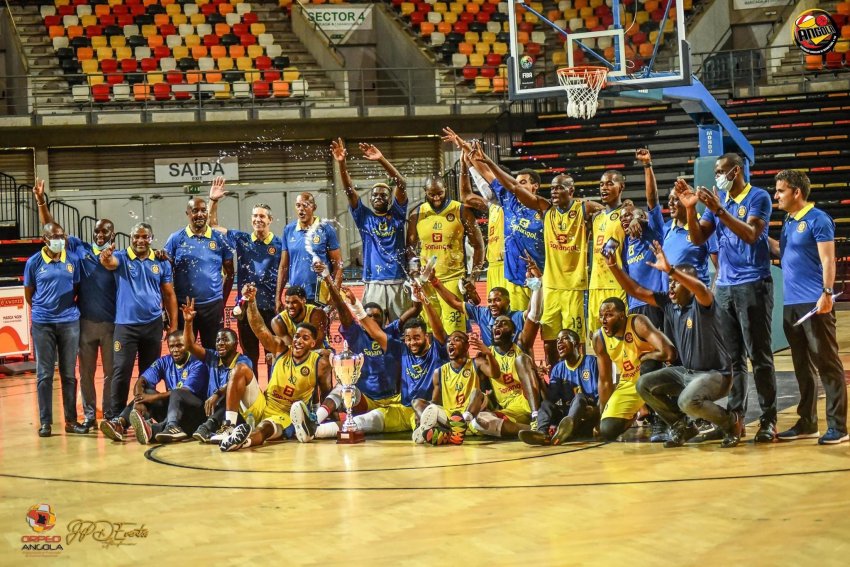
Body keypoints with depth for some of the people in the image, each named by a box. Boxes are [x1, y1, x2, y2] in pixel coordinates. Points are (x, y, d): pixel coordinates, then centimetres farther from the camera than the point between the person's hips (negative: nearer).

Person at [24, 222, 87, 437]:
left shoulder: (73, 260, 3)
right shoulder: (34, 262, -1)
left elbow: (77, 289, 10)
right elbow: (28, 294, 7)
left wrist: (68, 307, 2)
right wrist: (42, 310, 9)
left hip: (70, 322, 1)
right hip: (42, 324, -1)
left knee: (69, 374, 6)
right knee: (44, 374, 2)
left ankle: (71, 420, 13)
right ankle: (45, 422, 7)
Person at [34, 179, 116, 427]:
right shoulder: (79, 249, 4)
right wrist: (41, 201, -7)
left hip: (111, 322, -1)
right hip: (85, 321, 1)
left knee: (112, 371, 5)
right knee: (86, 372, 7)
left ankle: (110, 415, 15)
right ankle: (89, 416, 16)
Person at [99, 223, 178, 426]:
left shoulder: (161, 263, 6)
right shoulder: (122, 258, 1)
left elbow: (169, 295, 9)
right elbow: (109, 262, -23)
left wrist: (174, 325, 3)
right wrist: (106, 256, -48)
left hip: (153, 325, 2)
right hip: (126, 325, -2)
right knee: (121, 372, -5)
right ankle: (116, 417, -1)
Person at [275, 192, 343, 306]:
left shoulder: (326, 229, -2)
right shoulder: (289, 230, 8)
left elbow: (337, 265, -2)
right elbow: (284, 266, 12)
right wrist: (278, 297, 8)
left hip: (320, 297, -3)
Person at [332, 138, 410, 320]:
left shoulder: (397, 215, 8)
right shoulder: (364, 217, 11)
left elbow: (402, 185, -5)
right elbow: (349, 191, 0)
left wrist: (381, 160, -17)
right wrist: (342, 164, -15)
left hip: (398, 283, 0)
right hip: (373, 284, 0)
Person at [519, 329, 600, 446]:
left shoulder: (590, 362, -1)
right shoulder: (558, 369, 12)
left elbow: (599, 394, -7)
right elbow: (552, 398, -2)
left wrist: (596, 411, -26)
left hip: (589, 415, -4)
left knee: (579, 397, -32)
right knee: (546, 404, -21)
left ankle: (568, 426, -67)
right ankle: (542, 432, -55)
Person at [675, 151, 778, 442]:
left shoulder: (758, 197, -6)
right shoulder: (717, 199, 12)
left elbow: (751, 234, -20)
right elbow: (697, 238, 6)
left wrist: (719, 210, -25)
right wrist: (690, 208, -9)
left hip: (753, 284, -6)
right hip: (724, 286, 6)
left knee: (759, 355, -4)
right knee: (733, 357, 9)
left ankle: (768, 420, -1)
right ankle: (734, 416, 13)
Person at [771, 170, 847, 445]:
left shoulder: (817, 219, -8)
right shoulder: (788, 222, 16)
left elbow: (827, 260, -13)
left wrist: (826, 293, -21)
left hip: (814, 303, -8)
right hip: (791, 304, 8)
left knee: (827, 364, -5)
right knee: (802, 366, 13)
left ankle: (838, 426, -3)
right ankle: (807, 422, 20)